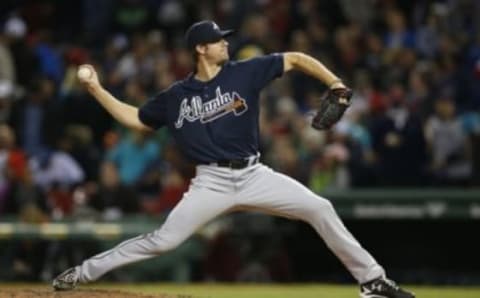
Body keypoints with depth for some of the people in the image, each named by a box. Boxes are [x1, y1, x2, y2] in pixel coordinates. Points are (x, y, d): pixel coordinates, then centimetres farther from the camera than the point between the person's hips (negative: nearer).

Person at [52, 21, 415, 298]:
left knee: (320, 209, -10)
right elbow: (136, 119, 15)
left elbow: (296, 59, 0)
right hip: (212, 183, -1)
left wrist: (334, 83, -14)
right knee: (163, 240, -11)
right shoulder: (176, 96, 3)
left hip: (255, 176, 1)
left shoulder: (245, 73, -1)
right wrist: (97, 90, 7)